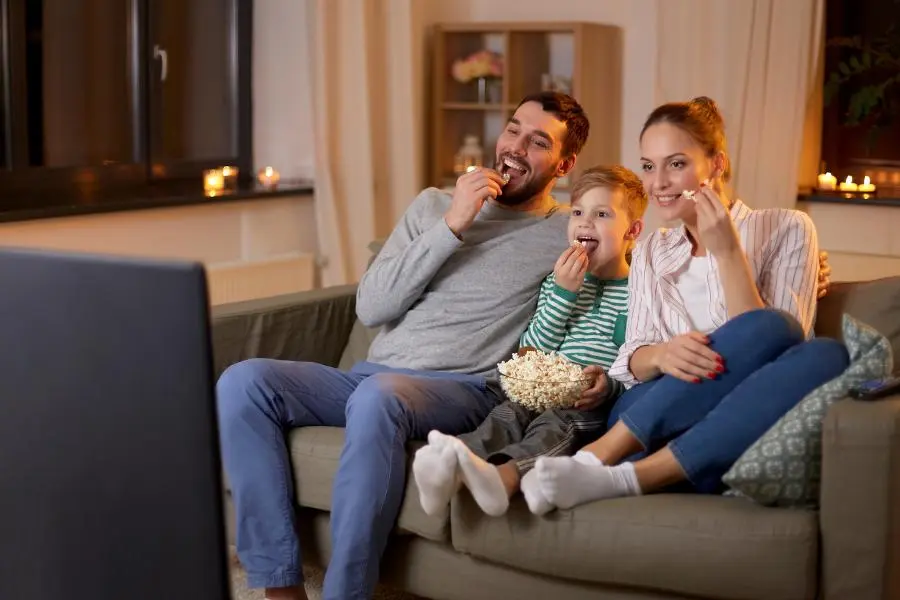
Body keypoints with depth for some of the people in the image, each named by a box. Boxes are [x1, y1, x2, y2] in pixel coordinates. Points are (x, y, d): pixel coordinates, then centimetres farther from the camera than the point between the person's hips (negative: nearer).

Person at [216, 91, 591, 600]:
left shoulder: (568, 234, 9)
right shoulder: (434, 205, 18)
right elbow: (371, 307, 7)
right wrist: (451, 226, -1)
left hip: (465, 389, -4)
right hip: (372, 375, 5)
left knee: (378, 397, -39)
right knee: (243, 382, -21)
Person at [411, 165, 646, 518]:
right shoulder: (557, 282, 20)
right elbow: (532, 349, 10)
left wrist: (611, 385, -20)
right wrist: (563, 292, -1)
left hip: (593, 405, -4)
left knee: (554, 425, -33)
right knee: (506, 416, -25)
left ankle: (503, 477, -63)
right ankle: (449, 468, -54)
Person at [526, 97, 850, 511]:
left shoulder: (784, 230, 7)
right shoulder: (650, 253, 19)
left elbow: (768, 349, -6)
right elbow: (631, 364, 9)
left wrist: (727, 251, -13)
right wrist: (659, 355, -14)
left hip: (746, 430, 0)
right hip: (654, 421, 1)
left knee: (827, 356, -33)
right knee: (769, 328, -27)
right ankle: (595, 462, -36)